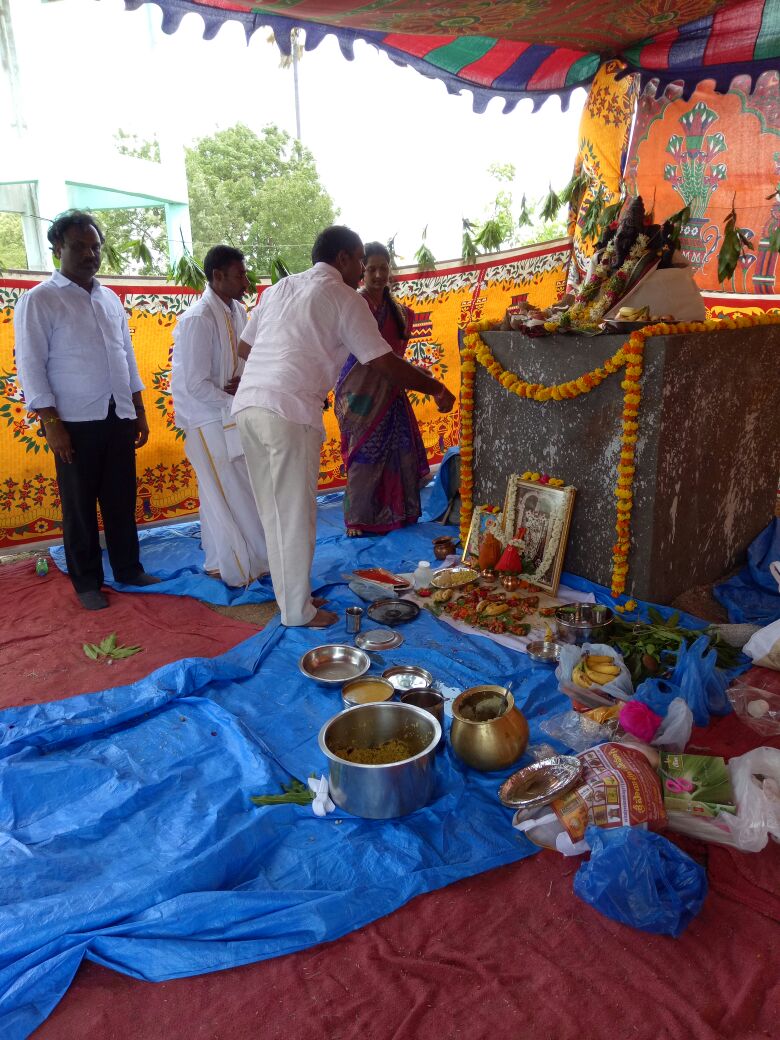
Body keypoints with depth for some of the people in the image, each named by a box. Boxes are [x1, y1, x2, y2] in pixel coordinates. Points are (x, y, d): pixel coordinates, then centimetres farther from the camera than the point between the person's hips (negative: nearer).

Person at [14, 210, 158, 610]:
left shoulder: (111, 299, 13)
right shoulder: (39, 300, -4)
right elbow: (31, 365, -7)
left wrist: (139, 412, 14)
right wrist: (51, 423, -13)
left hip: (119, 417, 5)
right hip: (76, 422, -5)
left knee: (121, 499, 11)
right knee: (80, 505, 4)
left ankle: (128, 568, 24)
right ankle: (86, 582, 17)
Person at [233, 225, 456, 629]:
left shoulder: (279, 288, 21)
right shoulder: (344, 299, 2)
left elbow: (243, 347, 24)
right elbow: (384, 363, -2)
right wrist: (436, 388, 10)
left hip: (247, 404, 7)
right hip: (289, 413, -7)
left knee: (274, 509, 15)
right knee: (295, 514, 2)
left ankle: (288, 591, 27)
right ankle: (298, 611, 12)